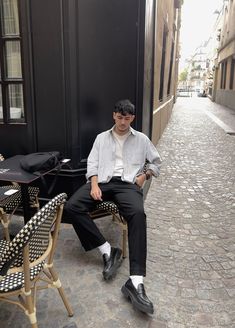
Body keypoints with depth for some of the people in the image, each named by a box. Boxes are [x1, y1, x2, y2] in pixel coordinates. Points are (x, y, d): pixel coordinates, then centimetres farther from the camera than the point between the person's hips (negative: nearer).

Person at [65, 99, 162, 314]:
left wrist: (145, 175, 2)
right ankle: (107, 250, -20)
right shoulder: (102, 138, 20)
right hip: (103, 181, 3)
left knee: (138, 214, -36)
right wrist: (94, 185, -8)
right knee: (72, 206, -25)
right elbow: (92, 164, 11)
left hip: (128, 184, -2)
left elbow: (157, 162, 23)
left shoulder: (141, 139, 18)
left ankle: (136, 282, -42)